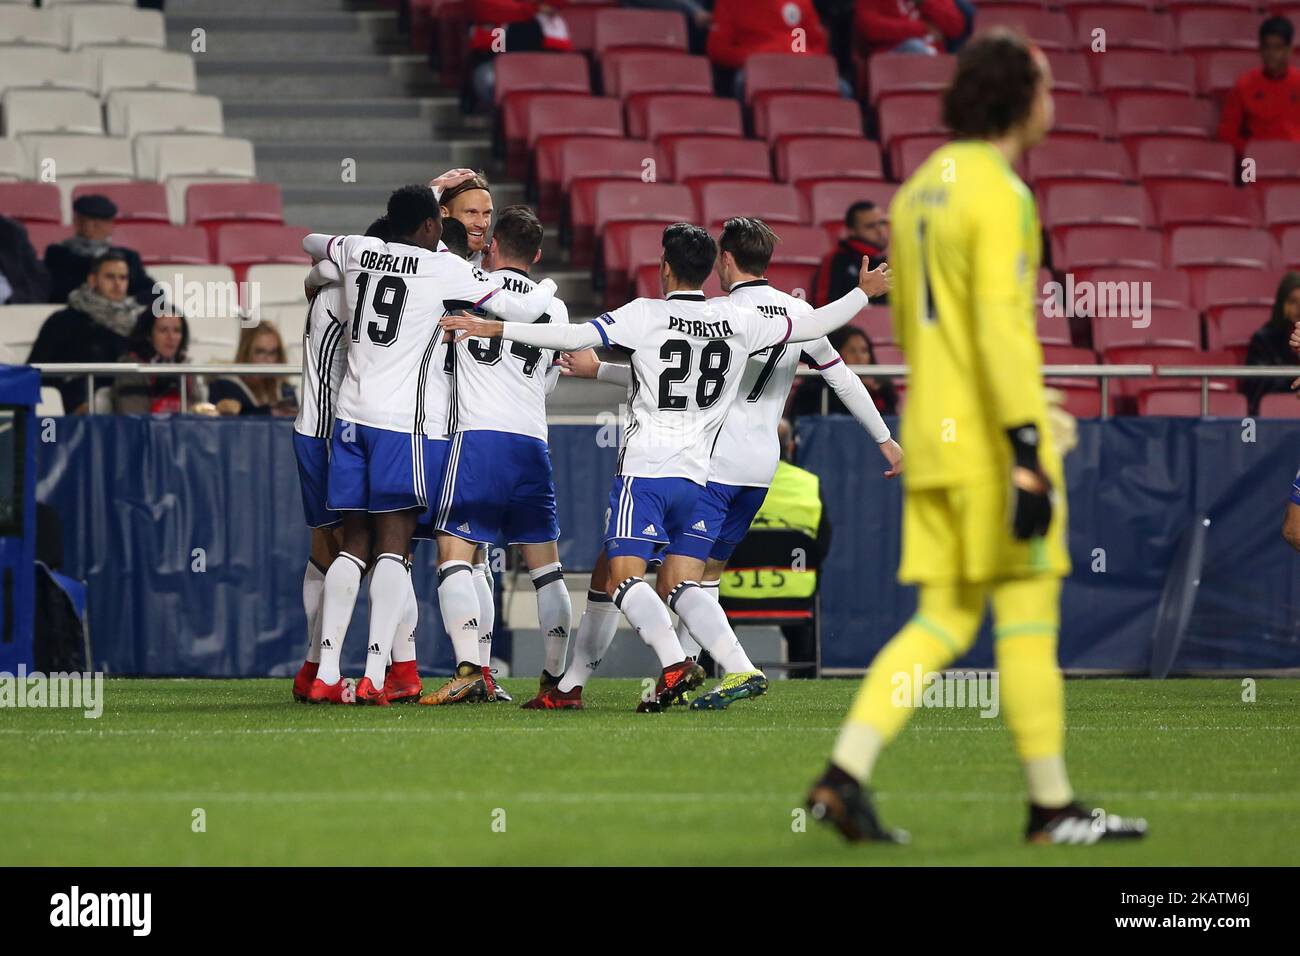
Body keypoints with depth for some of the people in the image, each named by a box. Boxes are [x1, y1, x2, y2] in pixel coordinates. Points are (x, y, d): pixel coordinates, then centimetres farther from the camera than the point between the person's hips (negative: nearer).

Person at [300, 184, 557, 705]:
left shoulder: (358, 252, 10)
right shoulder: (444, 268, -5)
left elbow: (311, 243, 33)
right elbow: (521, 310, -5)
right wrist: (548, 286, 16)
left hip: (353, 414, 5)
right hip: (407, 420, -5)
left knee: (354, 543, 10)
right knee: (395, 542, -5)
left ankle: (327, 674, 4)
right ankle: (373, 676, -13)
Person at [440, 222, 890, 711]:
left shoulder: (646, 315, -4)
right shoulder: (739, 321, 8)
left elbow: (575, 337, -13)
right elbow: (809, 326, 17)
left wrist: (492, 328, -8)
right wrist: (864, 293, 34)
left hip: (644, 471, -5)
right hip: (695, 474, 5)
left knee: (623, 576, -8)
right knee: (678, 584, 12)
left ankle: (674, 662, -29)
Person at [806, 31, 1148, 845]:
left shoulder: (919, 191, 15)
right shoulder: (1001, 194, -13)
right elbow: (1001, 328, -20)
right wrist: (1027, 455, -22)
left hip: (932, 440, 8)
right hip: (991, 440, -8)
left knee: (943, 622, 8)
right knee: (1028, 613, -1)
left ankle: (845, 775, -5)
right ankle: (1052, 805, 3)